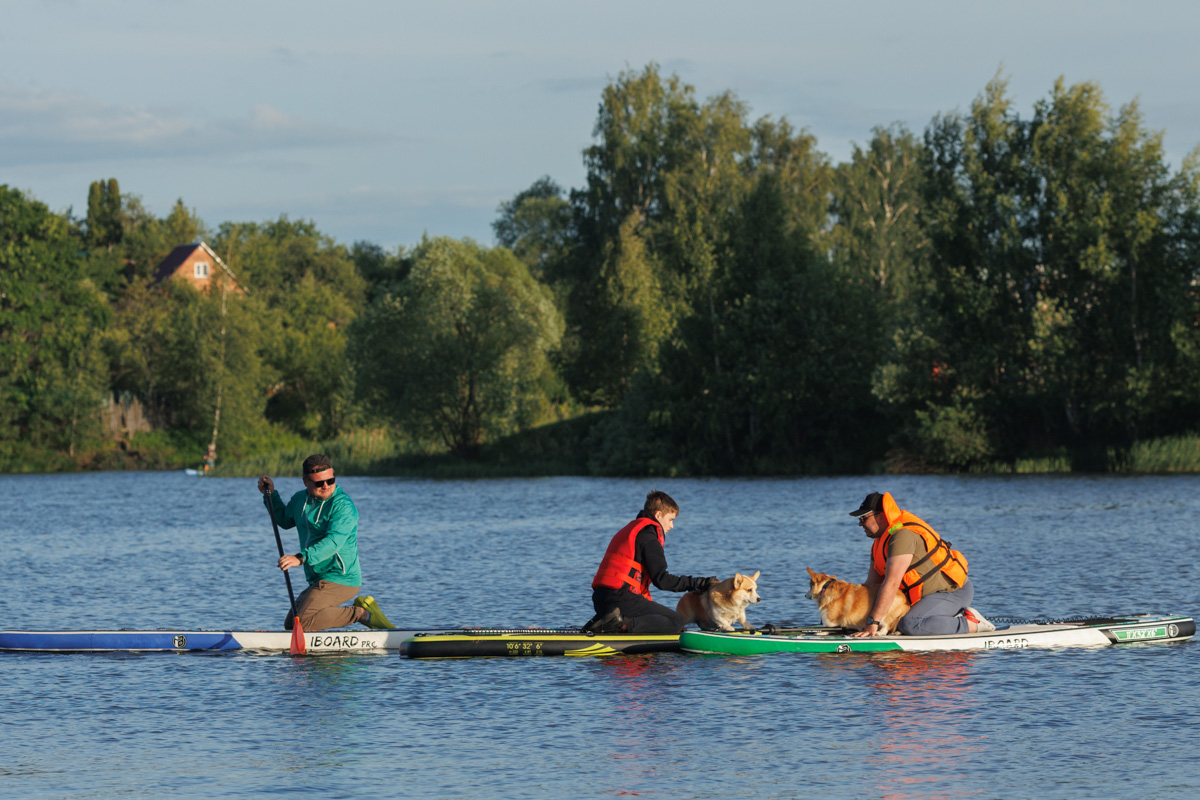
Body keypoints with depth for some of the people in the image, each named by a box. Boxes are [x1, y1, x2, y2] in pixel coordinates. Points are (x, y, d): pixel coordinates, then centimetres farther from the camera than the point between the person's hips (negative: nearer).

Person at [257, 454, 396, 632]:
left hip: (340, 579, -9)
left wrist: (301, 558, -44)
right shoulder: (300, 500, 9)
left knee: (304, 622, -24)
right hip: (318, 581, 9)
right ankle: (360, 609, 15)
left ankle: (361, 614, -11)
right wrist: (271, 494, 17)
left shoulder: (343, 506, -17)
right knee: (290, 625, 18)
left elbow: (333, 542, -31)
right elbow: (284, 520, 32)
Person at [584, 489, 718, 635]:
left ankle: (601, 622, 4)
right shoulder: (648, 536, -5)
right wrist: (699, 584, -6)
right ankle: (621, 624, -22)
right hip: (622, 599, -10)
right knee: (676, 622, -10)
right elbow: (661, 580, -12)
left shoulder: (630, 529, 26)